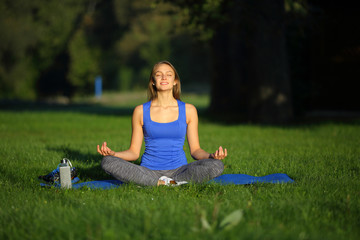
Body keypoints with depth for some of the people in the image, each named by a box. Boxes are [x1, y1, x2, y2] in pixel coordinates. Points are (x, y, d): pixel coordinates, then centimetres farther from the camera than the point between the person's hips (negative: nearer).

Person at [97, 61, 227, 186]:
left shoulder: (188, 110, 6)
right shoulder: (141, 111, 5)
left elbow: (195, 150, 8)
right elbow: (134, 152, 7)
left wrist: (211, 156, -14)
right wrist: (113, 153, -13)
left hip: (179, 170, 0)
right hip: (148, 172, 0)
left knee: (216, 166, -28)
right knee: (108, 162, -26)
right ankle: (162, 183, -27)